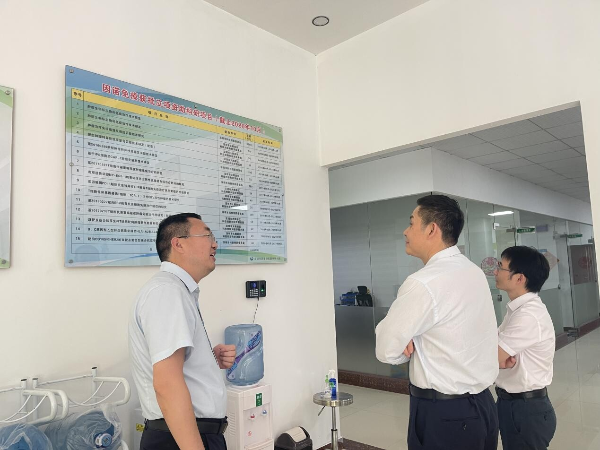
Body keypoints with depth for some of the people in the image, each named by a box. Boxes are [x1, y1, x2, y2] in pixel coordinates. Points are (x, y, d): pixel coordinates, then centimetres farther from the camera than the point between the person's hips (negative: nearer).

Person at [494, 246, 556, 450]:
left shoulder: (528, 316, -26)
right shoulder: (518, 309, 4)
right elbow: (496, 352, 5)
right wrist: (501, 358, -16)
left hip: (526, 409, -8)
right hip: (513, 403, 8)